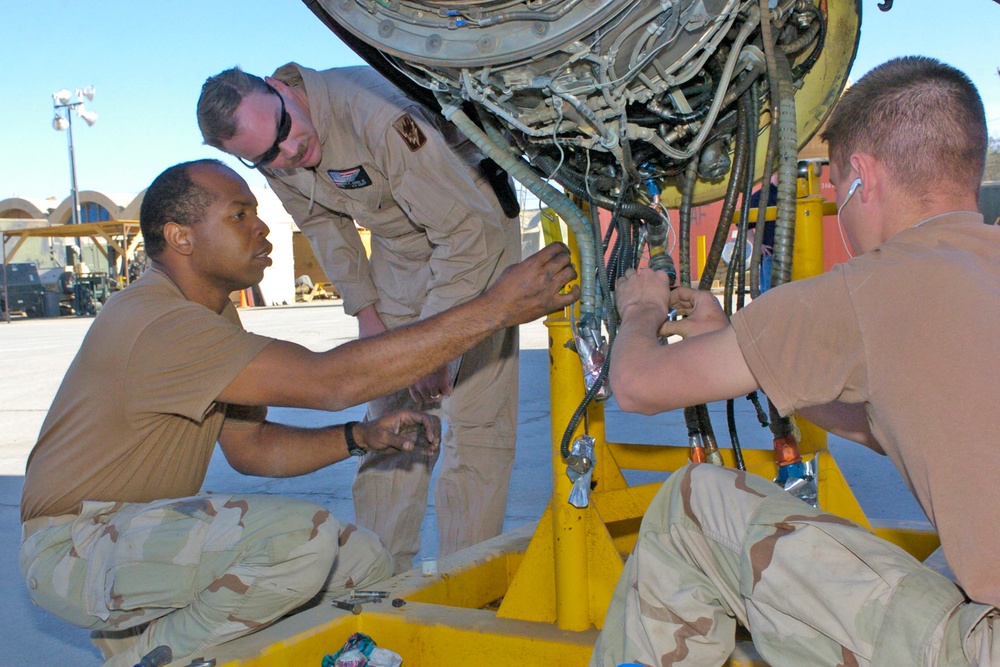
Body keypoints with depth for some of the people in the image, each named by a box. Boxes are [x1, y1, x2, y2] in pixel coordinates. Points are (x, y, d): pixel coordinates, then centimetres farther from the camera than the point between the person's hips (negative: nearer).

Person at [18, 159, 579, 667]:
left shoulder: (213, 313, 9)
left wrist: (364, 437, -7)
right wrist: (496, 308, -34)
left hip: (148, 524, 10)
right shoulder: (159, 323, -25)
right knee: (302, 538, -32)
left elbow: (251, 447, 10)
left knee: (364, 562, -1)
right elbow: (328, 380, -34)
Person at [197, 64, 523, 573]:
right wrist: (364, 310, 4)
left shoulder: (379, 115, -36)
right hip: (395, 247, 6)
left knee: (474, 413, -12)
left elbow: (467, 230, -32)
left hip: (476, 224, -6)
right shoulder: (273, 157, -12)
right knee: (389, 409, 4)